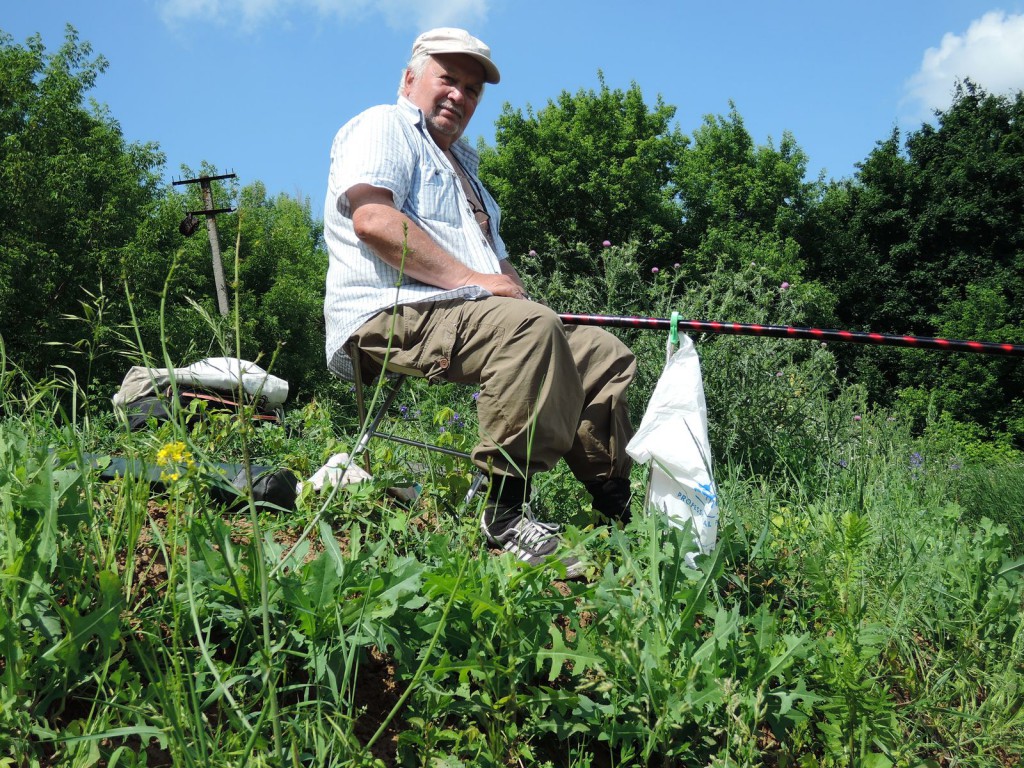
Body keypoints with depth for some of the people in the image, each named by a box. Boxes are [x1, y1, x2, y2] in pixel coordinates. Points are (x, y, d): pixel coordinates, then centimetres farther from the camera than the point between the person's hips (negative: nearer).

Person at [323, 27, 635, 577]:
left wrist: (510, 284, 5)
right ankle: (506, 513, -32)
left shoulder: (462, 164, 33)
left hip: (461, 318, 9)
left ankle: (617, 510, 9)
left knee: (607, 354, 4)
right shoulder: (383, 127, 4)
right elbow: (371, 217, -17)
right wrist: (473, 280, -17)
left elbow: (497, 261, 31)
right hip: (390, 318, -9)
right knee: (529, 326, -34)